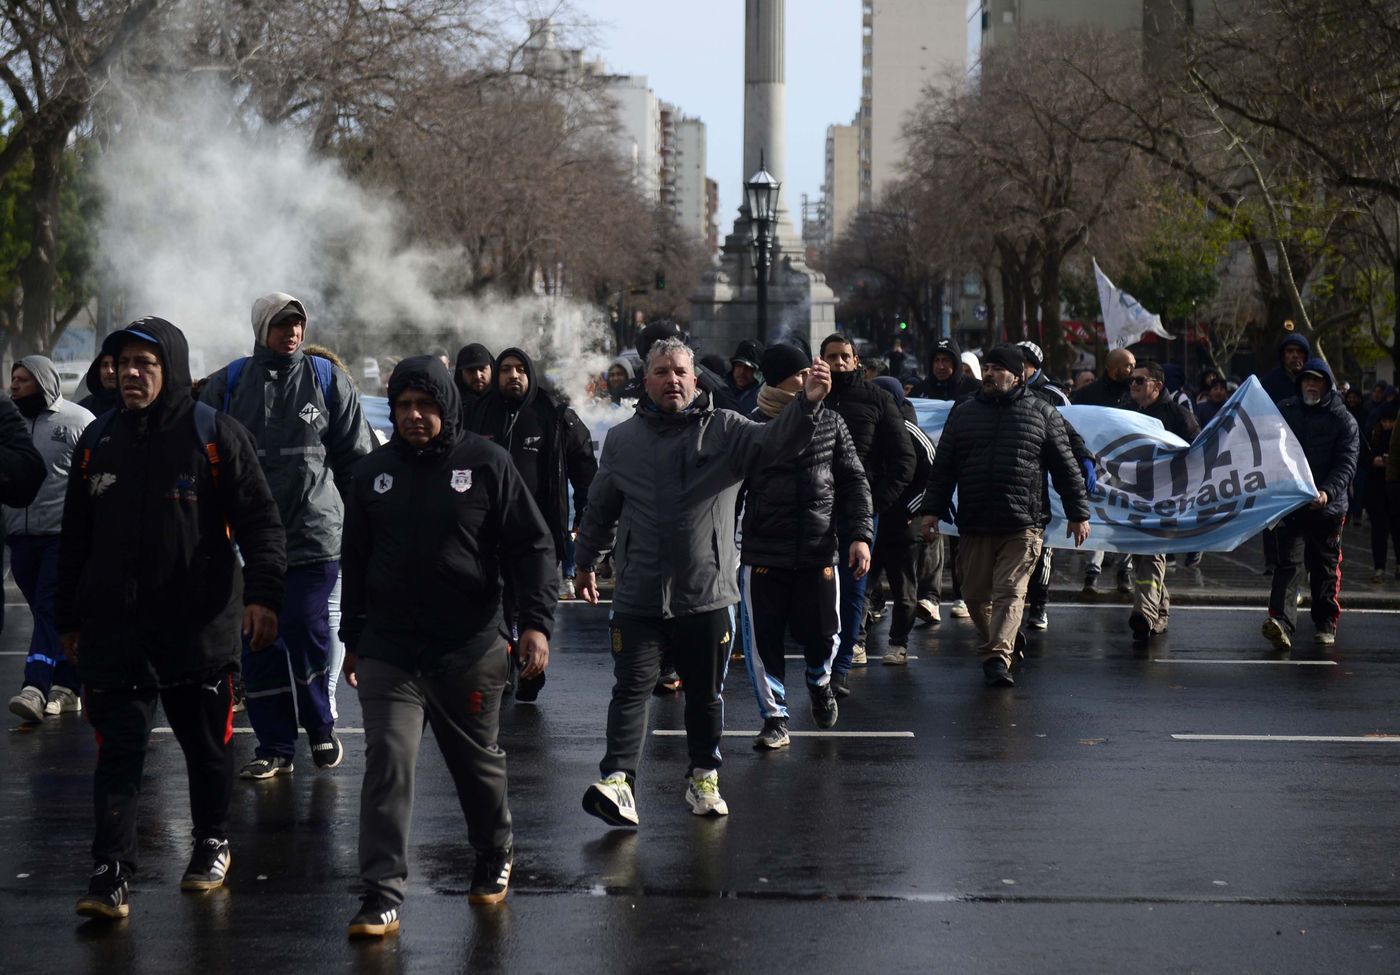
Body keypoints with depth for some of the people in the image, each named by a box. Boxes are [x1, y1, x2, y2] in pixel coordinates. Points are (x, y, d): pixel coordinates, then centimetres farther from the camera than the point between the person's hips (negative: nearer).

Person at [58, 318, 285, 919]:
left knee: (207, 745, 11)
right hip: (113, 628, 2)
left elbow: (259, 520, -5)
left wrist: (262, 593, -17)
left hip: (199, 627, -2)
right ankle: (110, 873, -6)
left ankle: (213, 843, 31)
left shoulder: (216, 435, -3)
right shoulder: (97, 441, 10)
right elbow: (75, 538, 18)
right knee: (118, 750, -4)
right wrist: (67, 617, 17)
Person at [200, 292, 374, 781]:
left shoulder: (329, 380, 5)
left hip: (316, 534, -1)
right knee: (260, 644, 3)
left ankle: (321, 726, 21)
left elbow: (356, 456, 10)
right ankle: (274, 747, 12)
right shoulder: (228, 384, 5)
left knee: (308, 633, -3)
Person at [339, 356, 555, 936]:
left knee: (478, 761, 15)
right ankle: (382, 895, -8)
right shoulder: (373, 473, 7)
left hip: (469, 649, -1)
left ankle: (495, 856, 40)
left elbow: (532, 547, -3)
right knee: (387, 763, -10)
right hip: (388, 650, 2)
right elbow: (355, 560, 16)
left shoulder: (486, 464, -3)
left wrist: (535, 621, -13)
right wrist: (352, 638, 18)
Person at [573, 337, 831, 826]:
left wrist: (807, 403, -35)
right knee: (632, 687, -6)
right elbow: (600, 509, 19)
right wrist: (586, 562, 26)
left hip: (707, 594, 0)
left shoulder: (725, 430, 1)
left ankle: (704, 778, 26)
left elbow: (777, 441, -17)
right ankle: (619, 781, -11)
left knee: (705, 694, 11)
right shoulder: (622, 438, 7)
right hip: (637, 596, 0)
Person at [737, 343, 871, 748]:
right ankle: (774, 717, 14)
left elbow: (853, 482, 6)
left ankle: (819, 681, 38)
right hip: (763, 556, -1)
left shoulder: (829, 422, 4)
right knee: (763, 640, -1)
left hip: (819, 552, 1)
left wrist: (860, 535, -4)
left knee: (822, 634, 4)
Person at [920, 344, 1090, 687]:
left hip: (1023, 526, -3)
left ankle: (997, 656, -14)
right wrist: (932, 509, 7)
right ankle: (1006, 640, 29)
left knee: (1009, 592, -10)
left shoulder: (1042, 414, 5)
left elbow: (1066, 466, 7)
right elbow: (943, 466, 13)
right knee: (976, 595, 8)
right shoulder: (963, 413, 12)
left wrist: (1078, 513, 6)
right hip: (974, 524, 3)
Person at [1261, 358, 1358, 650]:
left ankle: (1326, 623, 22)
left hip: (1327, 506, -1)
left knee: (1325, 568, 10)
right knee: (1287, 563, -11)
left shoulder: (1343, 419, 0)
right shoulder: (1284, 411, 7)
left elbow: (1346, 464, -8)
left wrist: (1328, 491, -23)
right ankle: (1281, 622, -23)